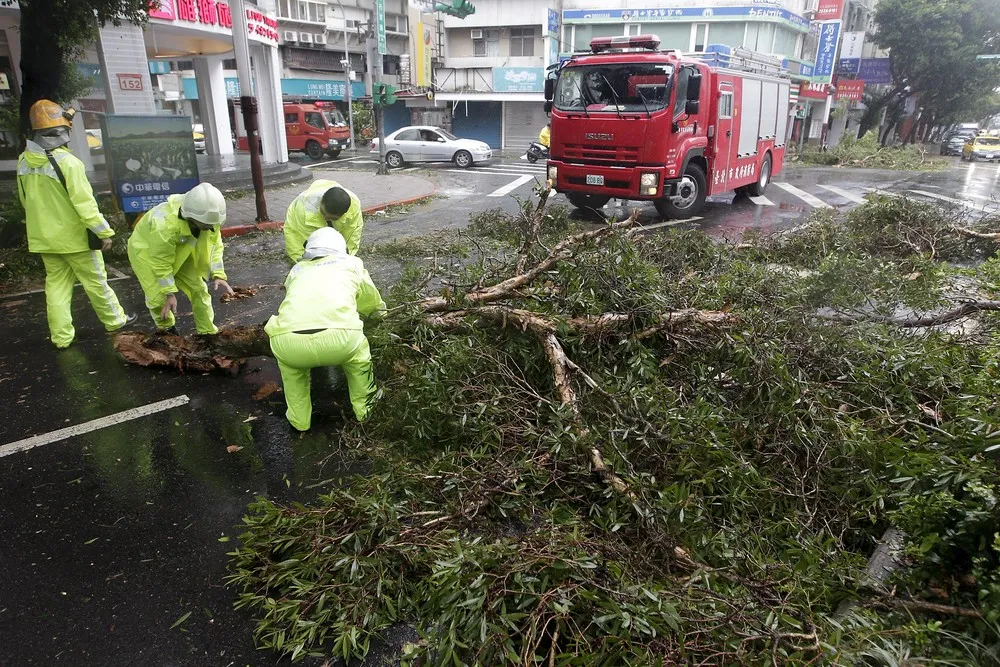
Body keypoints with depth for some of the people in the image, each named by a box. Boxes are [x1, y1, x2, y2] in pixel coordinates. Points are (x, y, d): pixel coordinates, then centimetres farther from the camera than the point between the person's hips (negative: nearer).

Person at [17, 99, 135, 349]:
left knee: (56, 284, 12)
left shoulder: (24, 161, 3)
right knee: (95, 281, 9)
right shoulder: (67, 161, -21)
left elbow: (26, 200, 13)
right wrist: (104, 232, -14)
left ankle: (61, 336, 14)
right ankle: (114, 320, 24)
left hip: (43, 237, 7)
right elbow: (84, 203, -22)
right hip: (73, 237, -7)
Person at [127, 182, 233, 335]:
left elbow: (215, 245, -14)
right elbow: (160, 262, -32)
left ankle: (208, 332, 13)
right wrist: (170, 293, -27)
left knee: (198, 289, 0)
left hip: (180, 252, 5)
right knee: (159, 295, -12)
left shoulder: (208, 217, -26)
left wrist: (218, 275, -25)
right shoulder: (165, 224, -43)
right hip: (147, 250, -5)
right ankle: (165, 328, 19)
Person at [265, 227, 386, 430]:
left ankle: (299, 418, 40)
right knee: (358, 353, 33)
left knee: (288, 359, 38)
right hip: (339, 337, -2)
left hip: (287, 340, 2)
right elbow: (374, 305, 43)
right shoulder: (352, 263, 30)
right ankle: (364, 410, 42)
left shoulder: (297, 269, 34)